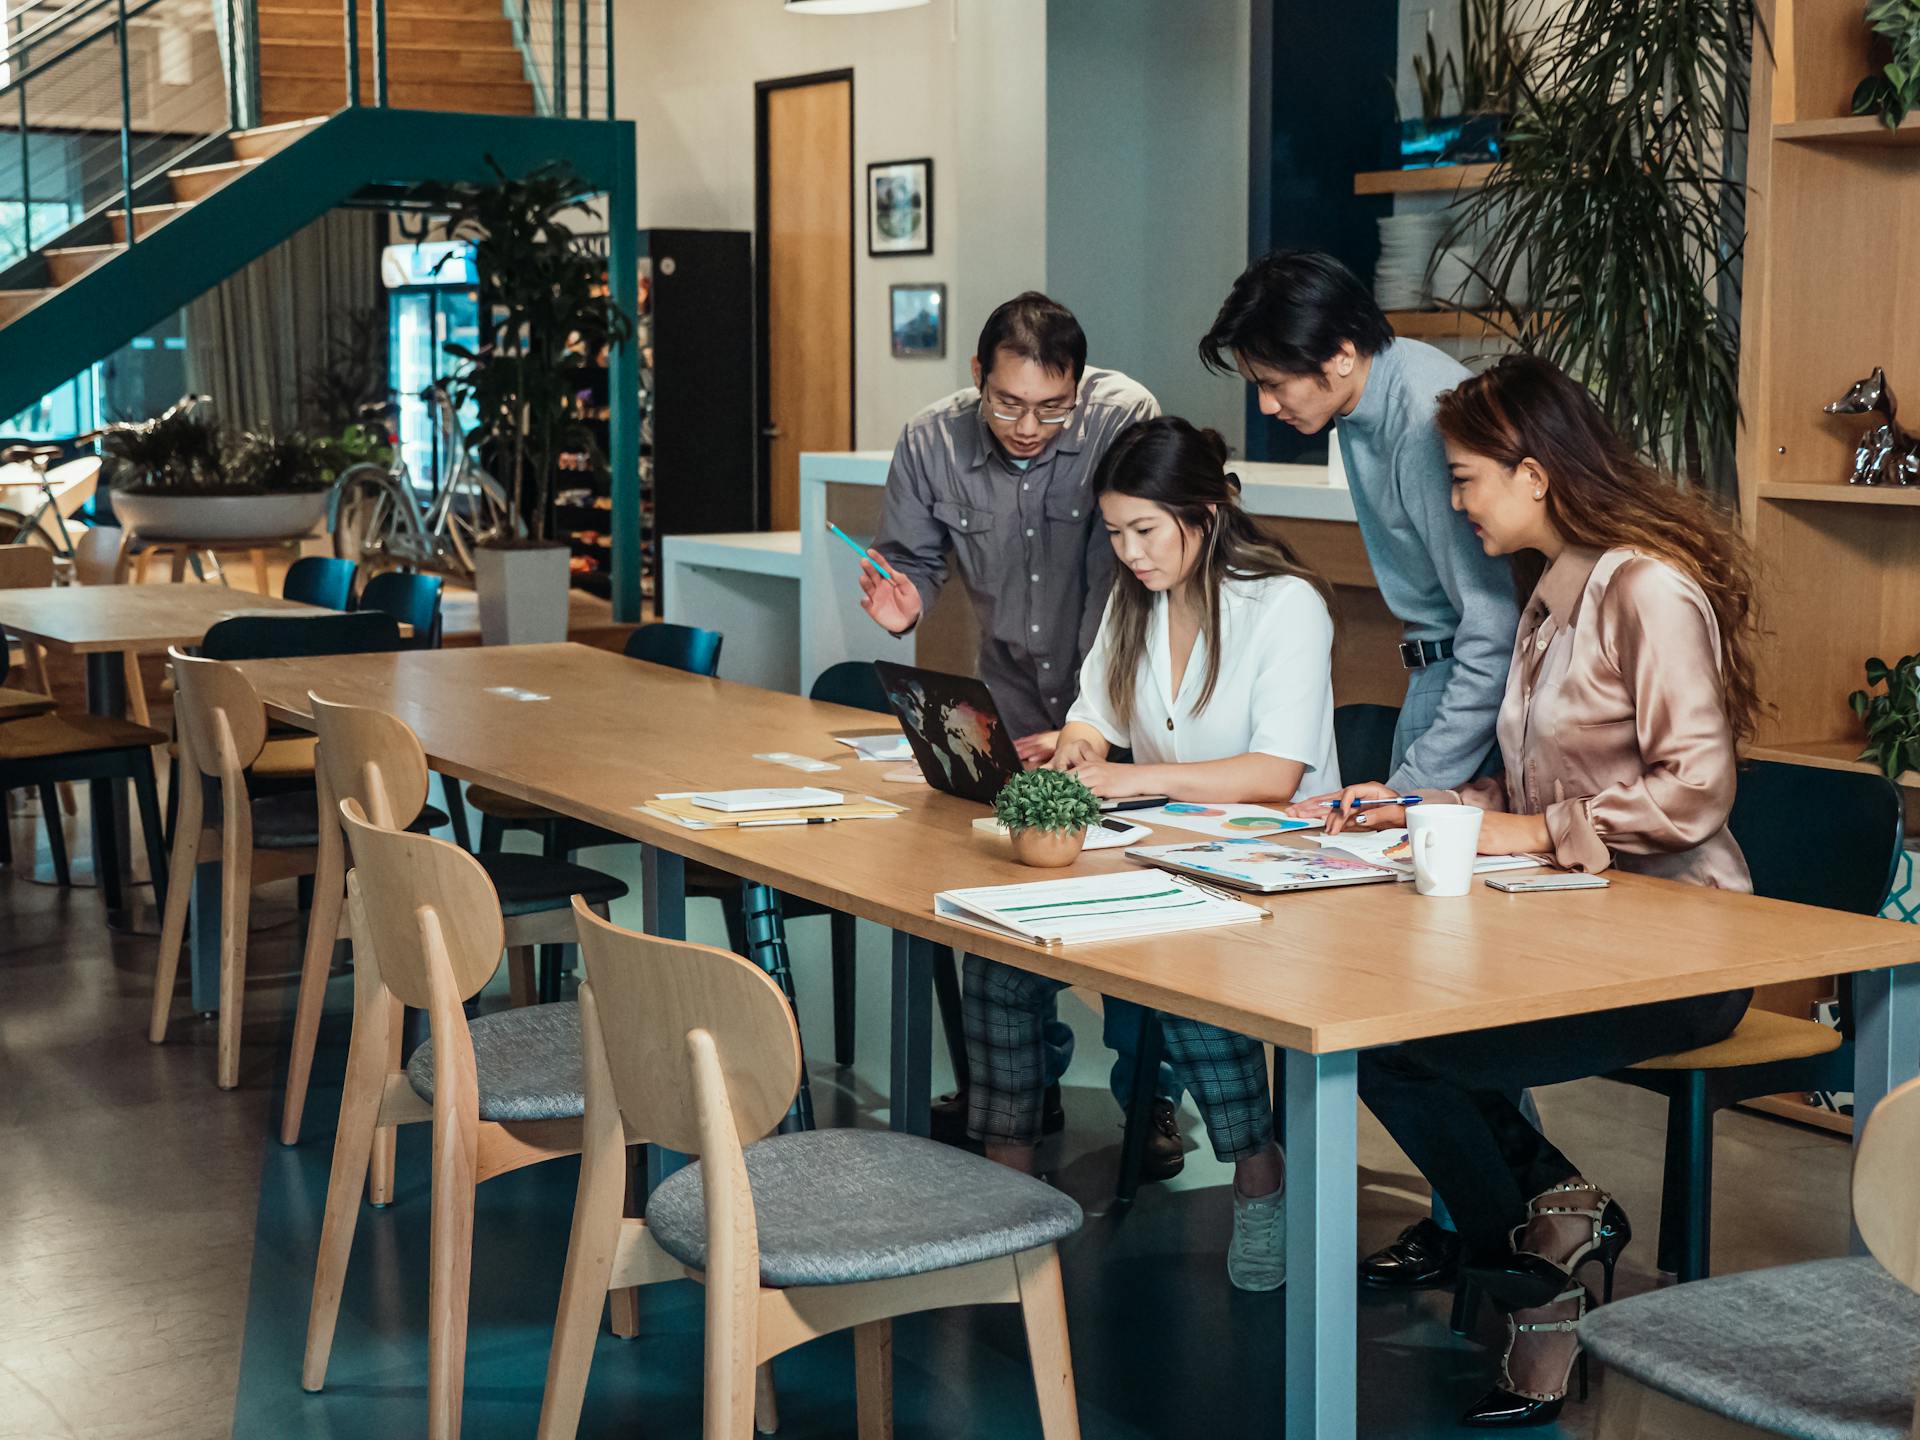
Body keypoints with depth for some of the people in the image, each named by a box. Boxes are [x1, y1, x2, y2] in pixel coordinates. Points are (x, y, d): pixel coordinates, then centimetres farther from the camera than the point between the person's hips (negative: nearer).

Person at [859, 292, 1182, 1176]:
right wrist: (903, 603, -24)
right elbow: (912, 555, 2)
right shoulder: (932, 443, -13)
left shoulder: (1125, 421, -24)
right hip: (1011, 695, 3)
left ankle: (1149, 1096, 9)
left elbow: (1127, 586, -28)